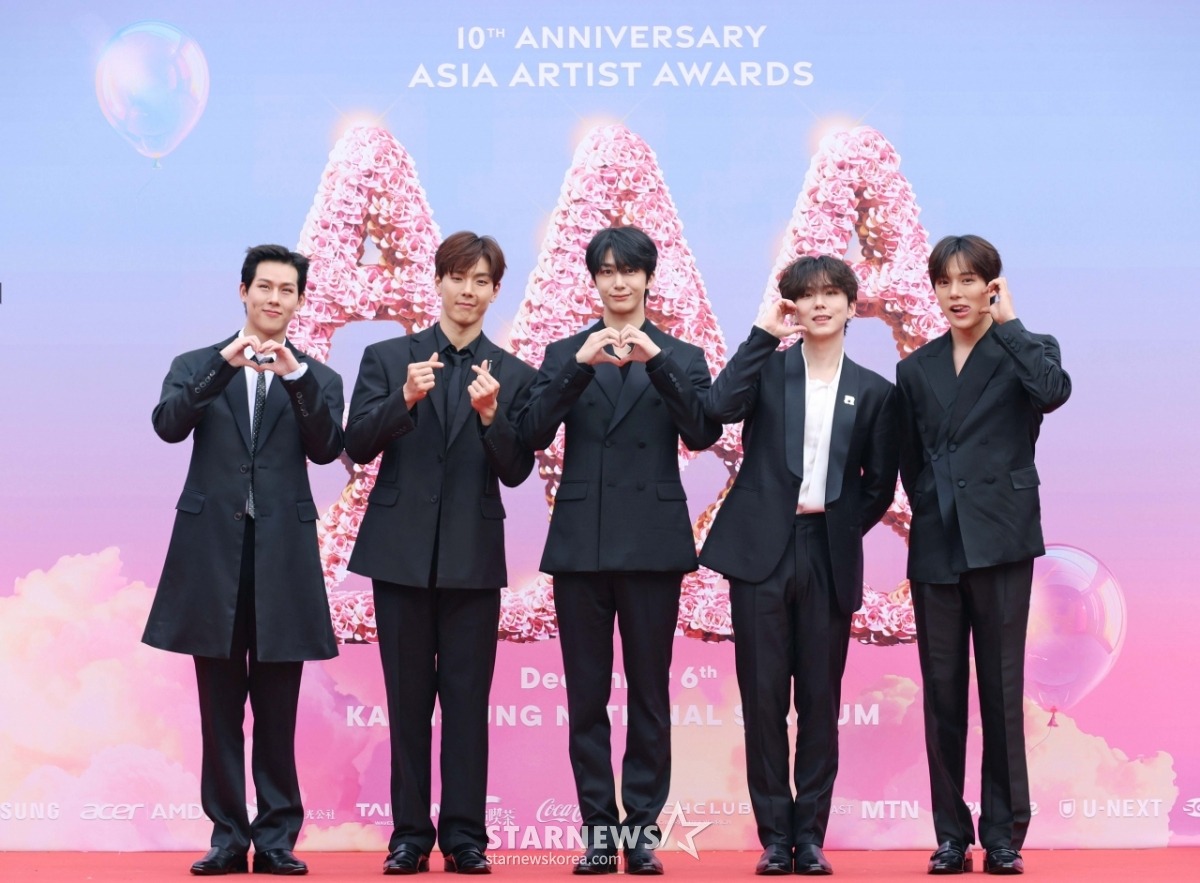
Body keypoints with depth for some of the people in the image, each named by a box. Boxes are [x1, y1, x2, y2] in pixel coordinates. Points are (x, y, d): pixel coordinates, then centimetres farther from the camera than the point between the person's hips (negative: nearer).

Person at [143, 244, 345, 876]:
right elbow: (168, 425, -9)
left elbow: (325, 448, -7)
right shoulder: (196, 366, 10)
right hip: (212, 549, 0)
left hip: (282, 553, 0)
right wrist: (225, 366, -20)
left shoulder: (316, 379, 11)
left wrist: (295, 373, -19)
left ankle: (277, 839, 8)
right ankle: (228, 838, 9)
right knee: (219, 710, 4)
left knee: (277, 713, 3)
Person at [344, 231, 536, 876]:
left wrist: (490, 414, -19)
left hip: (472, 555, 0)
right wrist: (404, 399, -20)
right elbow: (357, 447, -4)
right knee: (408, 697, 5)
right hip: (402, 549, 0)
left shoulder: (512, 376, 6)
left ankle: (465, 835, 6)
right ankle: (410, 834, 11)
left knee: (468, 698, 1)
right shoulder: (387, 358, 5)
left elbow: (516, 472, -2)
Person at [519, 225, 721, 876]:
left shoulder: (681, 356, 9)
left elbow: (702, 433, -8)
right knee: (587, 695, 3)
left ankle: (643, 828, 7)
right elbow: (534, 433, -5)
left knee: (649, 693, 2)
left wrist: (656, 361, -18)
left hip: (652, 543, -1)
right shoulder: (564, 354, 11)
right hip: (581, 541, 1)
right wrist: (580, 367, -17)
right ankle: (598, 829, 8)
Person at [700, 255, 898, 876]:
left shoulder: (873, 392, 9)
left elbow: (880, 484, 13)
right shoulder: (767, 368, 6)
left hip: (830, 558, 1)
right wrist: (763, 333, -10)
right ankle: (774, 836, 7)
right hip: (761, 550, -1)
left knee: (820, 700, 4)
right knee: (762, 697, 0)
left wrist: (838, 521, -1)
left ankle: (810, 836, 11)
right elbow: (720, 407, -15)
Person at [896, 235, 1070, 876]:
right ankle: (951, 835, 10)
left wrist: (1008, 323, -11)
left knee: (1002, 690, -3)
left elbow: (1053, 390, -19)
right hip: (934, 546, 4)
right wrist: (930, 508, 4)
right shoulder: (916, 370, 14)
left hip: (999, 541, -3)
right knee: (942, 694, 4)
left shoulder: (1025, 350, 4)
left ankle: (1004, 835, 3)